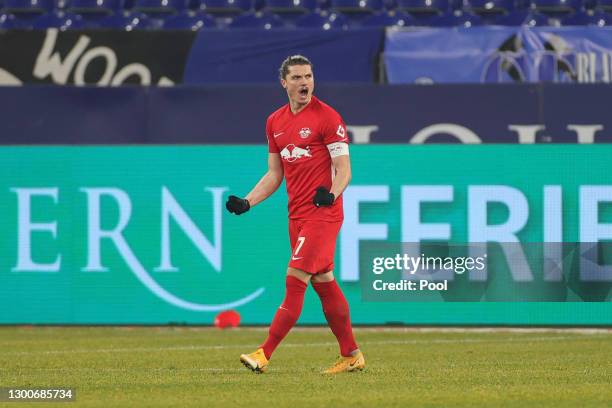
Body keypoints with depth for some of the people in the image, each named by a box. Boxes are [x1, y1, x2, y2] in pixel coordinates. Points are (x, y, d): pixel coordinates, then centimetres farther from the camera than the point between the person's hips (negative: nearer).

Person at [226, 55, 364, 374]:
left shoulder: (327, 117, -8)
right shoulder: (275, 122, 13)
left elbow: (344, 170, -10)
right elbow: (274, 175, 19)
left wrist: (332, 193, -29)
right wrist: (247, 202, 6)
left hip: (323, 213, -7)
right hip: (297, 214, 7)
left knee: (295, 279, -13)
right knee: (323, 283, 11)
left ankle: (264, 354, -16)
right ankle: (351, 355, 20)